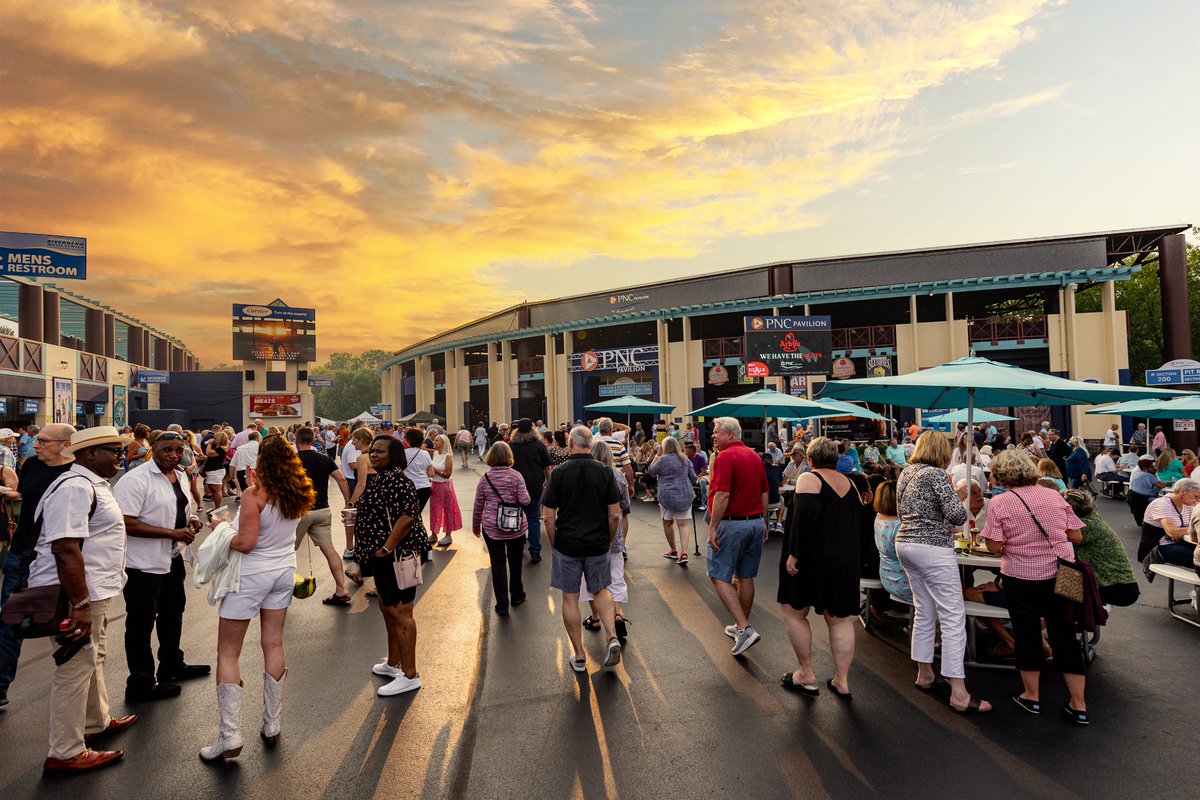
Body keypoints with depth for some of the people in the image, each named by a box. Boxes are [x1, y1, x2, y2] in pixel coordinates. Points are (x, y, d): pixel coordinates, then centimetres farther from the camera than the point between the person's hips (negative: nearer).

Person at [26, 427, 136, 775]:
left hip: (94, 591, 11)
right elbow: (65, 549, -28)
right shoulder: (75, 487, -21)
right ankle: (66, 754, 13)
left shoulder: (92, 484, 12)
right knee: (76, 667, 0)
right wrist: (81, 605, -28)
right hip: (78, 594, -11)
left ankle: (97, 722, 41)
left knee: (93, 659, 23)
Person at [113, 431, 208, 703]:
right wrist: (173, 533, -27)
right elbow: (128, 524, -26)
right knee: (141, 623, 4)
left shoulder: (181, 476, 7)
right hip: (143, 565, -9)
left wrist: (190, 520, 1)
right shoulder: (135, 480, -20)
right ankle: (141, 684, 18)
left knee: (172, 614, 23)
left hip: (172, 559, 9)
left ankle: (172, 666, 42)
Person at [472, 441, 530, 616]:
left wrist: (476, 525, 15)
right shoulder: (516, 476, -9)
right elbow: (525, 501, -12)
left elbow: (478, 505, 1)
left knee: (498, 564, 7)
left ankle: (502, 605, 10)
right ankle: (516, 596, 37)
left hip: (492, 528, 0)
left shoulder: (485, 478, -5)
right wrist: (524, 490, 9)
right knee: (515, 561, 19)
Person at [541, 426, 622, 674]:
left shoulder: (559, 473, -10)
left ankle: (579, 656, 17)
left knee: (570, 598, 10)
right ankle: (612, 638, 2)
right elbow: (615, 515, -5)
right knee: (601, 590, 21)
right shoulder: (605, 472, -5)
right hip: (598, 544, 2)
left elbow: (548, 517, -10)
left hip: (568, 544, -2)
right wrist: (609, 541, 10)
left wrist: (554, 543, 5)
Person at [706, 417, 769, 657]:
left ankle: (744, 628, -11)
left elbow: (722, 496, -21)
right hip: (756, 522, 8)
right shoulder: (754, 456, 12)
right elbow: (764, 494, 15)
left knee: (719, 577, -2)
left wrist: (712, 527, -17)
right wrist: (763, 523, 21)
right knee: (746, 576, 15)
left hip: (732, 523, -8)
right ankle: (742, 627, 26)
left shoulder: (725, 457, -14)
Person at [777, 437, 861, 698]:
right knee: (840, 619, 11)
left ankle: (806, 675, 14)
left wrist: (794, 554, -19)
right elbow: (860, 521, 14)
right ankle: (842, 681, 15)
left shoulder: (808, 479, -10)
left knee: (794, 612, 9)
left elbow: (805, 516, -23)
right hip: (846, 561, 6)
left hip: (813, 559, -6)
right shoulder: (849, 484, 10)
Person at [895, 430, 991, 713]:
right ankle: (958, 693, -5)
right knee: (953, 617, -5)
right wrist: (954, 495, 3)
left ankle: (924, 673, 25)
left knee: (924, 612, 17)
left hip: (905, 543, 9)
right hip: (933, 548, -9)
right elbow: (957, 515, -18)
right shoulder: (936, 474, -13)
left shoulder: (905, 473, 11)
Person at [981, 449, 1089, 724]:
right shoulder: (1054, 496, 1)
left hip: (1021, 577, -3)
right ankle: (1078, 704, 17)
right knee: (1064, 636, 12)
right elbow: (1077, 536, 4)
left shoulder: (1000, 503, -11)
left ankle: (1032, 696, 25)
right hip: (1059, 575, 3)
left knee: (1027, 635, 11)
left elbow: (994, 546, -14)